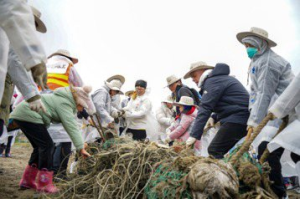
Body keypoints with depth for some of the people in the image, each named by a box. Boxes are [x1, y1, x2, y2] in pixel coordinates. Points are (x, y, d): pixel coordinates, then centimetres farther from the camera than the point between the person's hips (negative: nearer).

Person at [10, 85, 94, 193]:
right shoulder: (64, 103, -14)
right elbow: (71, 127, -20)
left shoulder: (64, 99, 16)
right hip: (28, 115, -11)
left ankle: (27, 181, 20)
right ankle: (44, 184, -5)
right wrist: (81, 148, -21)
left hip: (21, 113, 11)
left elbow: (71, 124, 17)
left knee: (41, 146, 14)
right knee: (47, 145, -9)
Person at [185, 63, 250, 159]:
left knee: (214, 150, -12)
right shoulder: (220, 78, 23)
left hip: (238, 118, -10)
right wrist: (215, 118, 9)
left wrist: (194, 135, -21)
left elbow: (205, 108, -18)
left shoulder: (212, 81, -9)